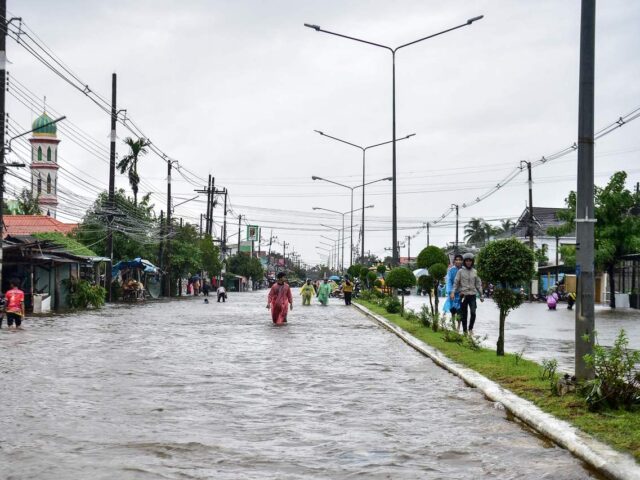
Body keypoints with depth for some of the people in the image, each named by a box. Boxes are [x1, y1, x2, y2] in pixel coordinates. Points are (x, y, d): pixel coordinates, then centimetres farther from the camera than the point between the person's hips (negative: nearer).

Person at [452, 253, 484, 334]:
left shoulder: (474, 272, 10)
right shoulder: (460, 271, 3)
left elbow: (478, 284, 15)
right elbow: (456, 283, -1)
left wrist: (481, 295, 11)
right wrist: (453, 292, -14)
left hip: (472, 295, 1)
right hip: (463, 295, -1)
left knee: (473, 312, -12)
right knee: (464, 314, 2)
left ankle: (471, 328, 6)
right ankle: (464, 330, 11)